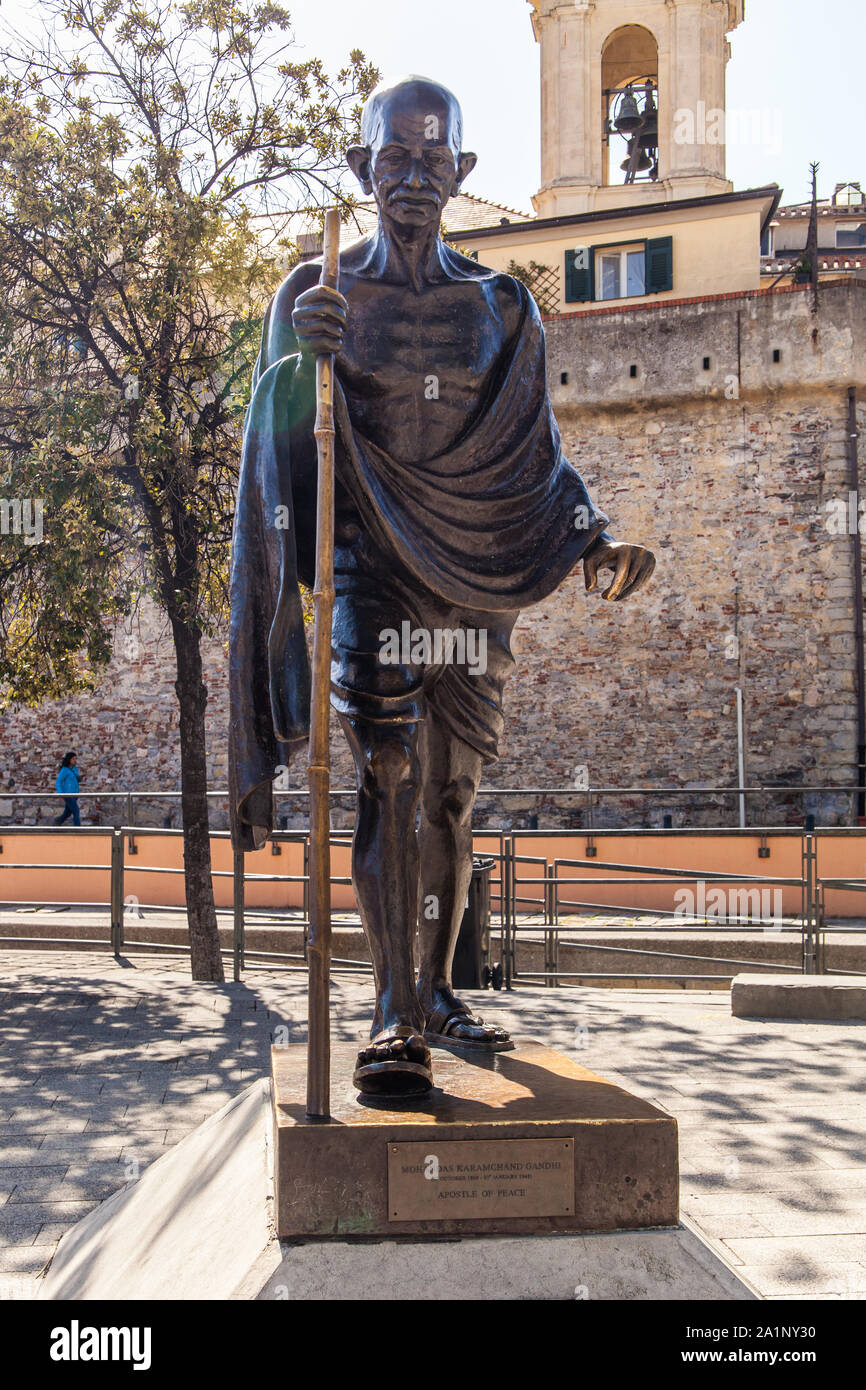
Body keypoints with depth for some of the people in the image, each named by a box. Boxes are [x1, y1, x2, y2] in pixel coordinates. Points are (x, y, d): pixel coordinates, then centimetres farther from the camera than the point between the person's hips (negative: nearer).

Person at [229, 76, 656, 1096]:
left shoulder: (503, 307, 11)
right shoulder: (316, 292, 7)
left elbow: (538, 452, 11)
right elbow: (278, 437, 0)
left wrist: (592, 537, -6)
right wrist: (297, 354, -21)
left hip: (474, 573, 3)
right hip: (368, 562, -2)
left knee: (452, 788, 5)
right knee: (387, 773, -17)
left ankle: (435, 990, 18)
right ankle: (392, 1010, -16)